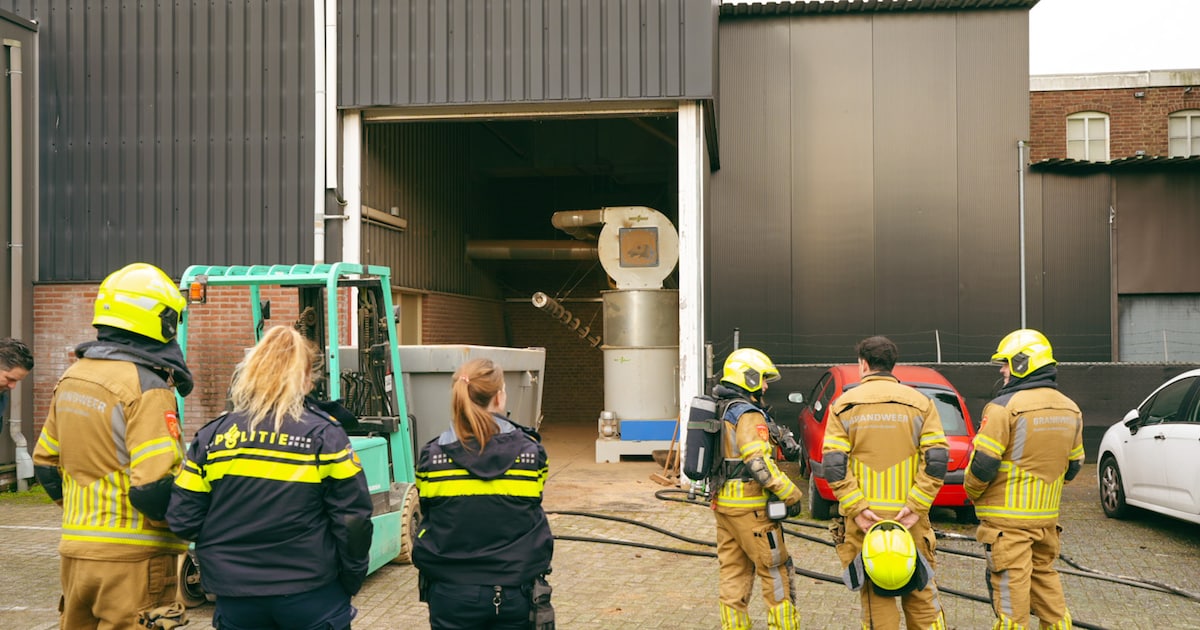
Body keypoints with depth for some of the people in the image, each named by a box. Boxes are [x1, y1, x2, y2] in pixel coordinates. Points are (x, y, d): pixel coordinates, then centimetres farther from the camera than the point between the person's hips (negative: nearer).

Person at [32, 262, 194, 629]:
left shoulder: (71, 378, 9)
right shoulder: (146, 386, -17)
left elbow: (45, 464, 17)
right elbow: (154, 486, -24)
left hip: (76, 553, 8)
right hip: (133, 558, -8)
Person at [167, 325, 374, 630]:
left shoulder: (211, 435, -2)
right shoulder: (325, 435, -10)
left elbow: (183, 520, -1)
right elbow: (352, 519, -10)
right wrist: (352, 580, 5)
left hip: (235, 596, 3)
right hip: (312, 594, -2)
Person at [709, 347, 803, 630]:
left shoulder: (721, 411, 14)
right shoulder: (749, 415, -16)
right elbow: (759, 463, -24)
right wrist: (790, 494, -18)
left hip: (723, 502, 9)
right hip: (750, 507, -9)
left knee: (733, 574, 12)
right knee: (777, 572, 1)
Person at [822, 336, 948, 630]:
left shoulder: (843, 405, 2)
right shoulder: (920, 402, 4)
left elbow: (833, 464, -7)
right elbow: (937, 460, -5)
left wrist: (856, 508, -9)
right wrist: (916, 505, -7)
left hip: (863, 517, -1)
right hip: (908, 518, 1)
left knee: (875, 597, 5)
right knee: (921, 595, 12)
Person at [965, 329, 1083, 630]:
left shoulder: (1005, 407, -17)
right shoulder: (1070, 409, 8)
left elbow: (983, 463, -16)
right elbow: (1073, 464, 15)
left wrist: (972, 492, 2)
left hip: (1007, 519, -7)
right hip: (1047, 516, 7)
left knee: (1011, 590, -1)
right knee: (1045, 578, 19)